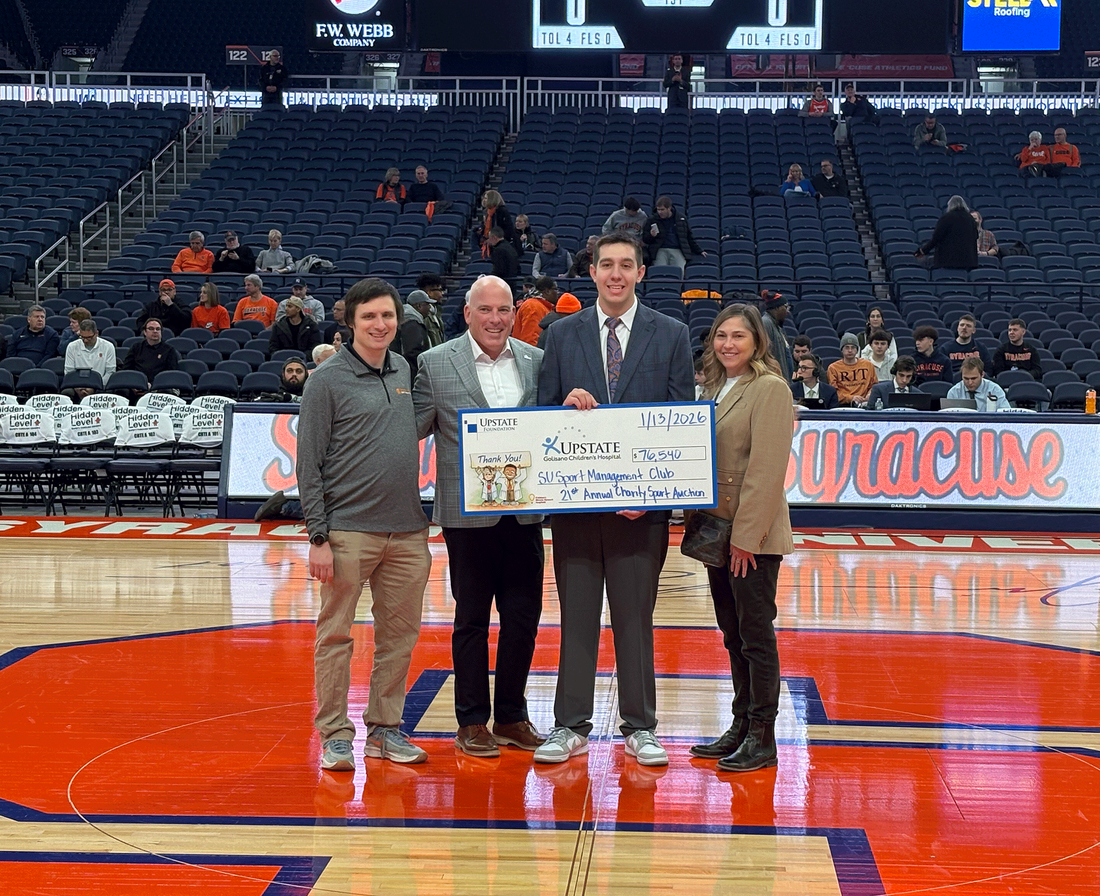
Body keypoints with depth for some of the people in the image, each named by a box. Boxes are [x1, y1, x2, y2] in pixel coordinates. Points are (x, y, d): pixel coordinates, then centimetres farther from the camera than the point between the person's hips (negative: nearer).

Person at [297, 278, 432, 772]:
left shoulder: (408, 372, 11)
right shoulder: (327, 379, -4)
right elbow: (309, 464, -5)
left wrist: (424, 515, 12)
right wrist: (318, 536, -11)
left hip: (408, 532, 5)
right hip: (349, 531, -5)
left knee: (400, 635, 9)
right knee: (336, 636, 1)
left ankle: (385, 728, 20)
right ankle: (335, 734, 10)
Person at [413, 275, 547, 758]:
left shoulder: (537, 361, 8)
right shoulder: (436, 363, 0)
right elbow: (412, 427, 2)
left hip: (524, 512, 3)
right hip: (467, 513, -3)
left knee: (523, 616, 8)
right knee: (471, 618, 7)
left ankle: (512, 716, 23)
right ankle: (472, 721, 18)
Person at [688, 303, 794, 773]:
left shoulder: (769, 388, -11)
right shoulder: (714, 389, 15)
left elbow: (766, 469, -17)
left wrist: (746, 535, -19)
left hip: (753, 536, -8)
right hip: (717, 532, 8)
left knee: (756, 636, -2)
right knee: (733, 636, 13)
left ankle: (762, 739, 4)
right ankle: (741, 727, 22)